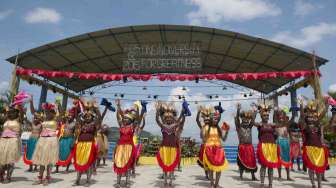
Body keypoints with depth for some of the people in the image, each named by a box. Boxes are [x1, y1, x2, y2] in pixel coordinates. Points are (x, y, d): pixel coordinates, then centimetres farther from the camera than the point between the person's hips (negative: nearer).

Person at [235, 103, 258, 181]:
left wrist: (255, 111, -10)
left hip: (250, 147, 4)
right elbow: (237, 119, -18)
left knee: (252, 162, 6)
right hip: (242, 147, -4)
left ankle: (253, 176, 15)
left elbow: (253, 119, 0)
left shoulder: (249, 127, 8)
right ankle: (241, 176, 13)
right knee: (242, 162, 2)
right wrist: (238, 110, -32)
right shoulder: (239, 127, -4)